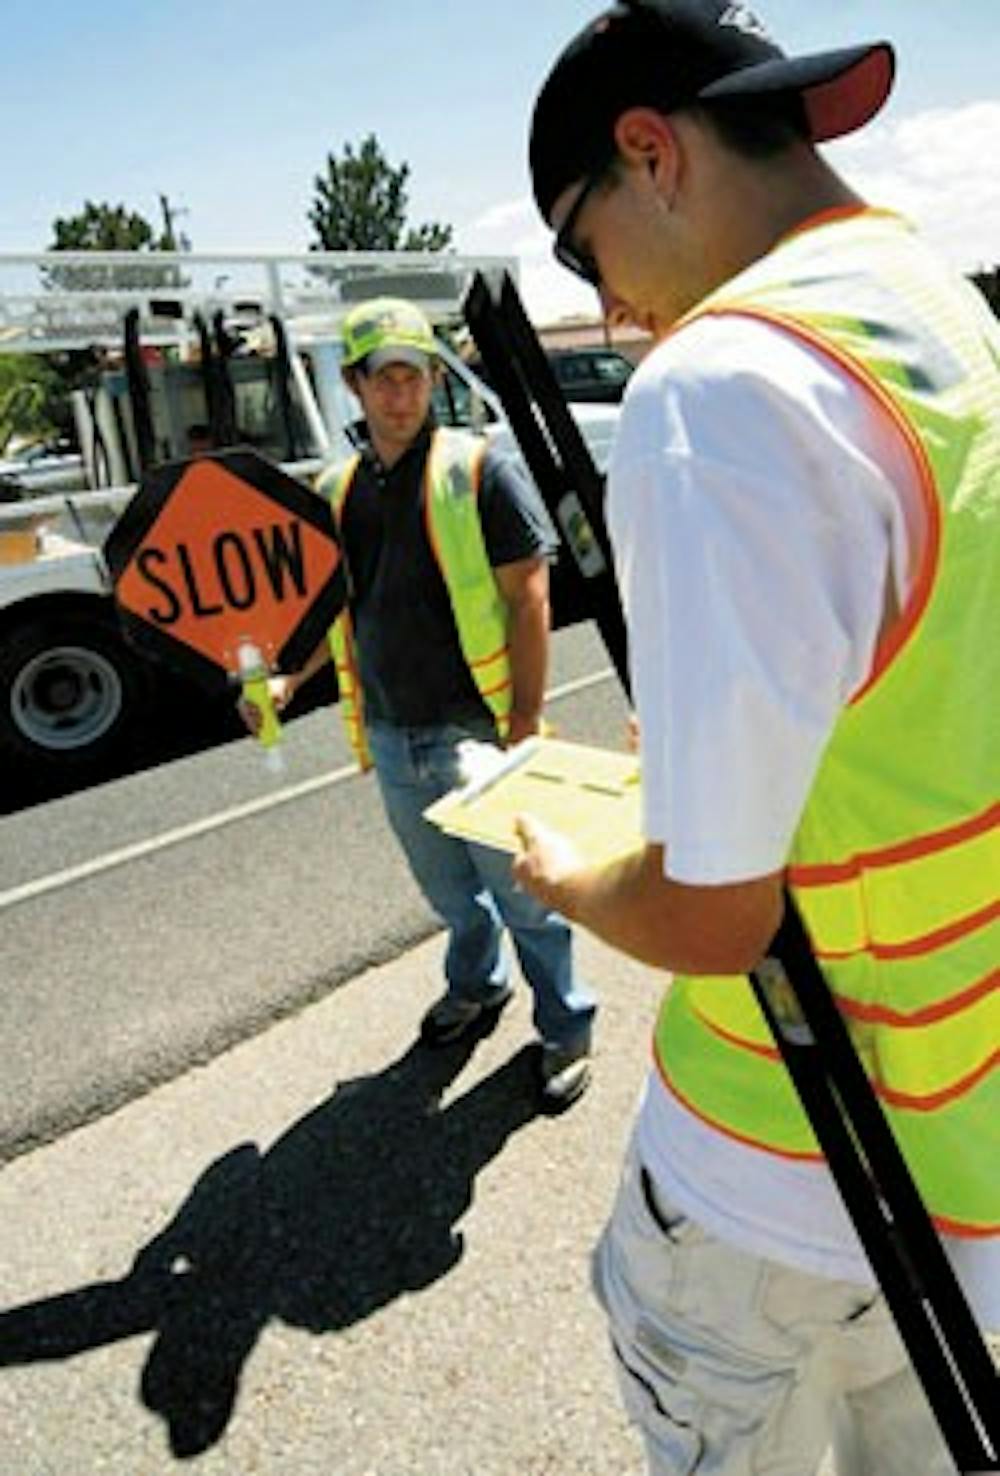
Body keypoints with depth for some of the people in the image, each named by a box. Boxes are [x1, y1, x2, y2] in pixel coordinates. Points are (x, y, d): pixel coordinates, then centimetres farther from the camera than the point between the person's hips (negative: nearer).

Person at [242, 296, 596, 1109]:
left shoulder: (478, 470, -9)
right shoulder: (337, 490, 7)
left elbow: (528, 598, -12)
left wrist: (526, 721, -16)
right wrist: (287, 678, 3)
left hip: (474, 734, -5)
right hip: (390, 739, 5)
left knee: (522, 892, 8)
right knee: (448, 888, 22)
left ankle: (567, 1027, 28)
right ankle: (477, 985, 48)